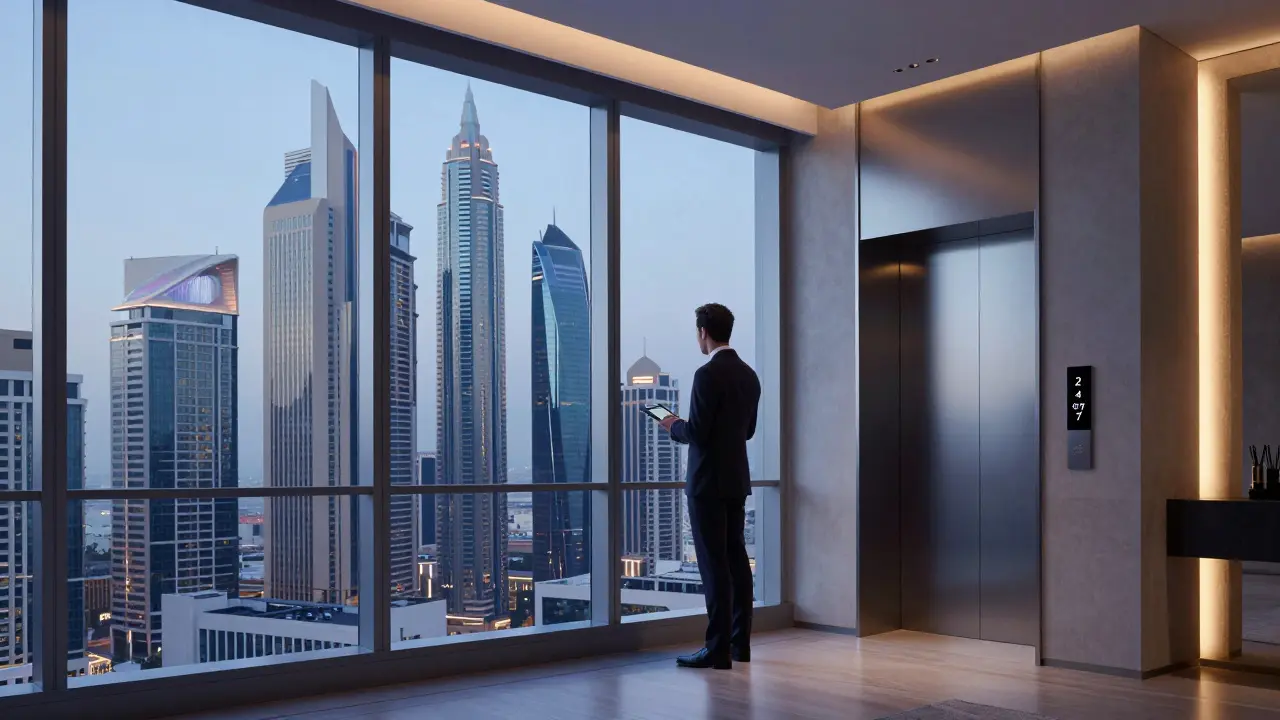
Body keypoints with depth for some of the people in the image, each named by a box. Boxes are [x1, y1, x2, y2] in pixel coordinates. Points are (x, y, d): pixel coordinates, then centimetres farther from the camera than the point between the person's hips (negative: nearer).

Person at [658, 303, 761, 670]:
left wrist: (674, 426, 1)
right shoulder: (748, 374, 10)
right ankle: (740, 643, 18)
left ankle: (718, 649, -2)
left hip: (708, 481, -8)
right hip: (737, 478, 8)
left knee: (714, 564, -5)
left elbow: (697, 433, -20)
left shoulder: (708, 375, -17)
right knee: (736, 559, 12)